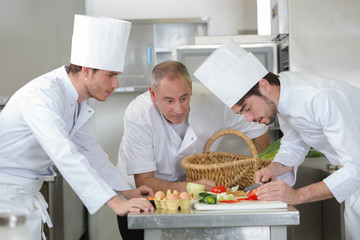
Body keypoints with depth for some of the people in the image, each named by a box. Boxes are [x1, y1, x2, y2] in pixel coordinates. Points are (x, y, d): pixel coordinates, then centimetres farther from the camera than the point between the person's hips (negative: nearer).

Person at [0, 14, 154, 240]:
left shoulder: (75, 100, 4)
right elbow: (65, 156, -37)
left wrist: (128, 192, 7)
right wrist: (116, 203, -42)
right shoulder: (42, 95, -26)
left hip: (28, 195, 9)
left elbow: (90, 150, 13)